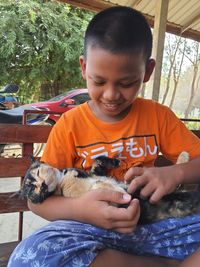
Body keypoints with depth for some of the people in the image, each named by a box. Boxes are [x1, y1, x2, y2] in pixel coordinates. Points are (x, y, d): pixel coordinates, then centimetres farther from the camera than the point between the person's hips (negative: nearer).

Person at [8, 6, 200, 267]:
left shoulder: (158, 115, 2)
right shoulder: (69, 124, -3)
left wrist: (175, 173, -19)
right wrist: (79, 209, -25)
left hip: (151, 226, -1)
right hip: (91, 230, 2)